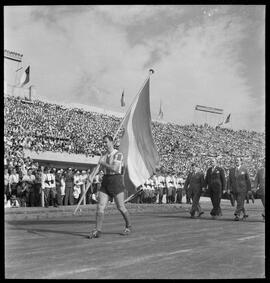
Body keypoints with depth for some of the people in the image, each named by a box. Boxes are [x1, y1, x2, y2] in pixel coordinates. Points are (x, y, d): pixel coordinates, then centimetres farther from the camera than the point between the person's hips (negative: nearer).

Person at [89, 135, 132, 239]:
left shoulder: (119, 154, -9)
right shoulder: (105, 156, 15)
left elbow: (115, 169, -21)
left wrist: (103, 163, -12)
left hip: (116, 182, -6)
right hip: (105, 182, 6)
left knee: (120, 207, 2)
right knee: (100, 206, -9)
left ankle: (128, 226, 27)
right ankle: (97, 231, -12)